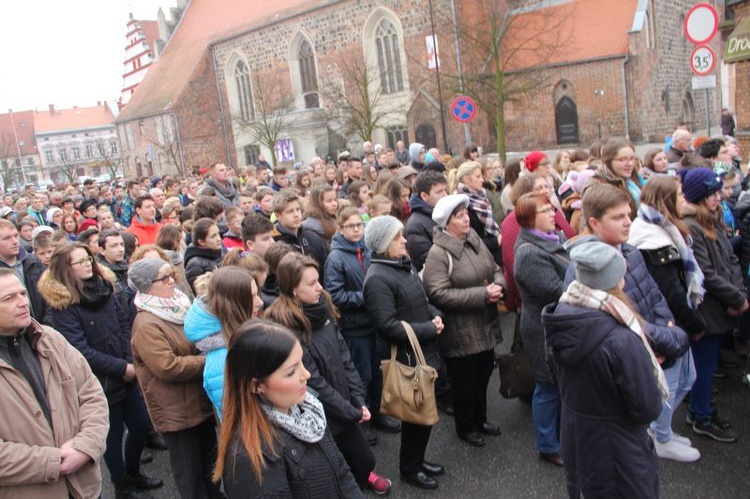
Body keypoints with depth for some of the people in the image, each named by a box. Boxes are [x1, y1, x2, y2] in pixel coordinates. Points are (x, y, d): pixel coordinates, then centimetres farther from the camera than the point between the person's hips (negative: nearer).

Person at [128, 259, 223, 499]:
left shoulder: (179, 307, 6)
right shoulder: (146, 324, -21)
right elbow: (168, 367, -27)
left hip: (201, 400, 8)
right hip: (176, 410, -8)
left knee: (209, 460, 24)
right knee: (190, 471, 9)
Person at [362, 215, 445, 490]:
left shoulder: (403, 265, 6)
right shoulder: (378, 278, -22)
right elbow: (388, 326, -25)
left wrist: (436, 315, -2)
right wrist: (430, 329, -19)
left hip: (423, 351, 8)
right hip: (405, 357, -8)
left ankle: (417, 459, 40)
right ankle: (409, 468, 30)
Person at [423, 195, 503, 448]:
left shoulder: (475, 240, 2)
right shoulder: (438, 253, -20)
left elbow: (495, 269, 13)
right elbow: (439, 293, -27)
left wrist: (497, 285, -12)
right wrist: (483, 294, -25)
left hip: (485, 325, 7)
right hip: (461, 332, -7)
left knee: (483, 376, 23)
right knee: (465, 382, 12)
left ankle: (480, 419, 45)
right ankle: (465, 427, 35)